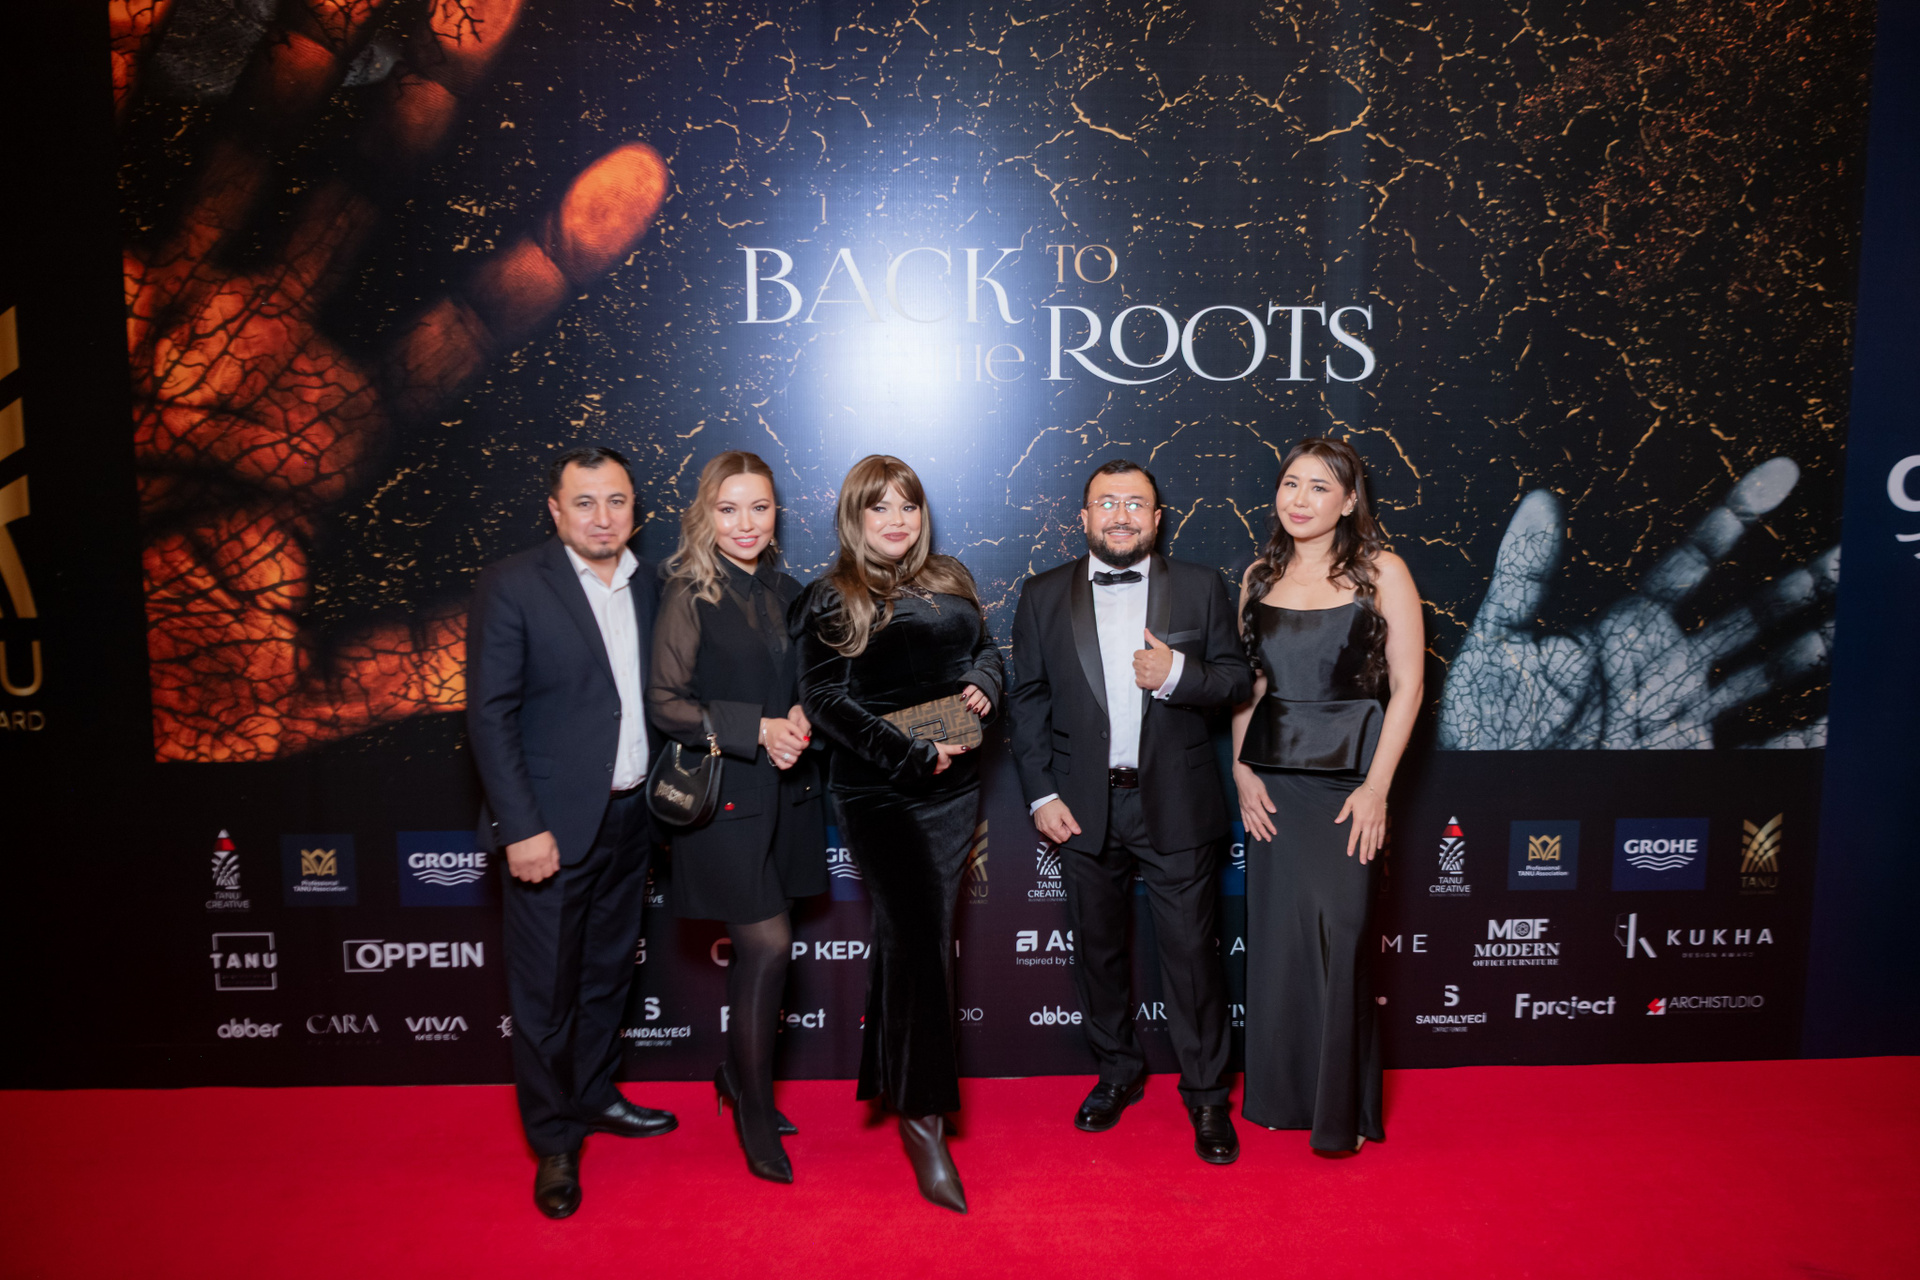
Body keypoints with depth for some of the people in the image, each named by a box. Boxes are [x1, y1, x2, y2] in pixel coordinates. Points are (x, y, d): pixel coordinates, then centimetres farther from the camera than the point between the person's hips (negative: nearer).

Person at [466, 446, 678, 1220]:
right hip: (554, 823, -5)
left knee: (608, 971, 19)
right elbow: (490, 715, -12)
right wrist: (522, 828, -17)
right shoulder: (512, 586, -10)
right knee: (546, 988, 5)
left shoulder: (649, 585, 6)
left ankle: (595, 1096, 38)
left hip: (629, 815, 5)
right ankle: (555, 1141, 22)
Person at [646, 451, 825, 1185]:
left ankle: (738, 1072, 36)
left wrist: (801, 720, -3)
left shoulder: (787, 594, 10)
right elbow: (665, 704, -12)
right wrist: (757, 730, -20)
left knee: (757, 949, 14)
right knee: (768, 946, -6)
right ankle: (755, 1117, 13)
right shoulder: (689, 595, -8)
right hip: (722, 796, -6)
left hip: (785, 794, 6)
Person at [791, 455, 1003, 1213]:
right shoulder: (831, 601, -4)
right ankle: (922, 1120, 1)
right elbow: (823, 698, -11)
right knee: (917, 939, -8)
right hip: (879, 794, -5)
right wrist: (910, 754, -17)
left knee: (911, 935, 14)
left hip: (953, 786, 5)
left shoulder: (951, 583, 12)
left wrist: (982, 685, -2)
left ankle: (890, 1079, 31)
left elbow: (985, 647, 22)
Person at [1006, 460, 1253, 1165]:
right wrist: (1041, 794, -4)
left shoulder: (1200, 587, 3)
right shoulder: (1044, 596, 3)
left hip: (1177, 806, -1)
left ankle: (1206, 1095, 21)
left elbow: (1237, 679, 3)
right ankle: (1117, 1073, 35)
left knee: (1192, 953, 3)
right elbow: (1026, 700, 3)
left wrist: (1179, 674, -18)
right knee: (1098, 948, 15)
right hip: (1084, 808, 2)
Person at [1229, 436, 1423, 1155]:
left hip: (1347, 776, -4)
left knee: (1336, 936, -1)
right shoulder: (1260, 576, 9)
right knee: (1274, 936, 9)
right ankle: (1281, 1095, 26)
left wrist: (1376, 787, -12)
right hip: (1271, 779, 4)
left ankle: (1340, 1110, 17)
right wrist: (1242, 770, 1)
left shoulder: (1380, 571, -3)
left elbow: (1406, 686, -6)